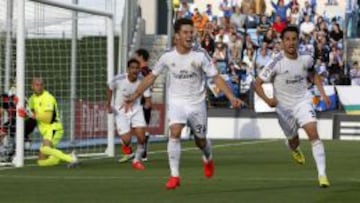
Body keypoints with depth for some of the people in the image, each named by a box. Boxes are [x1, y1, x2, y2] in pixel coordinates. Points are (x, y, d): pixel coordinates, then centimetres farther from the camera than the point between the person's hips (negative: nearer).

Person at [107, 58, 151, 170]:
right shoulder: (118, 80, -20)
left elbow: (147, 97, -9)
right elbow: (110, 89, 0)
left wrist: (147, 104, -31)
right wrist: (109, 105, -2)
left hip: (136, 110, 2)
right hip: (120, 112, -2)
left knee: (141, 137, -12)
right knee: (127, 141, -11)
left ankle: (137, 160, 15)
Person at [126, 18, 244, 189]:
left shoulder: (200, 55, -12)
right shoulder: (168, 56, -7)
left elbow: (216, 77, -10)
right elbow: (152, 76, 6)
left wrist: (231, 97, -21)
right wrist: (135, 96, 5)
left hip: (197, 103, 0)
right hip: (176, 102, 0)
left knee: (200, 140, 12)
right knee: (175, 133, -22)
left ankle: (208, 159, 49)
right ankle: (174, 176, -18)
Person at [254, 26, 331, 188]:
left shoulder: (306, 59, -8)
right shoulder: (276, 63, -20)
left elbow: (313, 74, 15)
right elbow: (258, 83, -15)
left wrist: (322, 93, 6)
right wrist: (267, 100, -31)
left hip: (303, 102, 1)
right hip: (284, 106, -1)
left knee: (313, 133, -20)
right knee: (293, 141, 15)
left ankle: (322, 174, -21)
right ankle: (295, 150, 57)